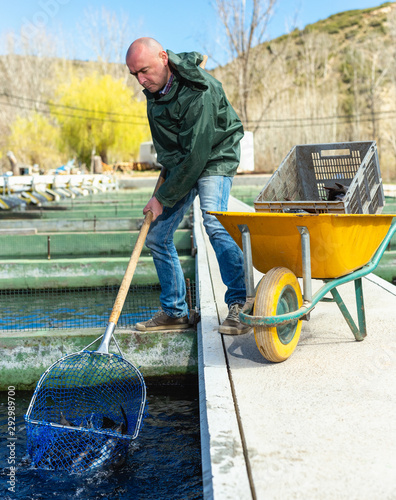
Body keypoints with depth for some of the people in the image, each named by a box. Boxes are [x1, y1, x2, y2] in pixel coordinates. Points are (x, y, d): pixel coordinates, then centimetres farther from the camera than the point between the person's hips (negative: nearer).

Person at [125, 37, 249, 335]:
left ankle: (239, 306, -27)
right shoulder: (155, 83, -2)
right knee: (156, 237, 4)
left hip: (213, 160, -8)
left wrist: (163, 198, -23)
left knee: (214, 224, -31)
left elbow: (196, 155, -29)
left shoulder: (198, 94, -28)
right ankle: (175, 312, 15)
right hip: (179, 166, 8)